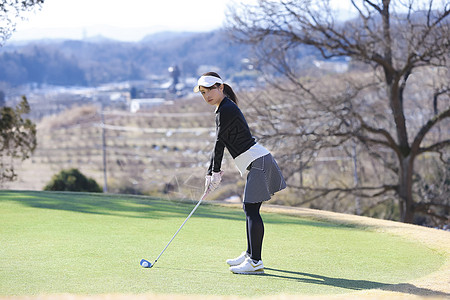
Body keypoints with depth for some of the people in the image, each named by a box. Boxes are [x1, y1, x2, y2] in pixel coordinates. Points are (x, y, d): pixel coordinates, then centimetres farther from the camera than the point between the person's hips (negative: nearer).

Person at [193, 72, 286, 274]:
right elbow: (219, 144, 21)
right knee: (250, 209, 16)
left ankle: (255, 262, -17)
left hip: (257, 162, -10)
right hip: (258, 161, 10)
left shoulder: (226, 110, -13)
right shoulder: (225, 109, 18)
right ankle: (250, 254, 27)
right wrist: (211, 173, 20)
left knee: (251, 209, -13)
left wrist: (216, 172, 1)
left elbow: (220, 143, -9)